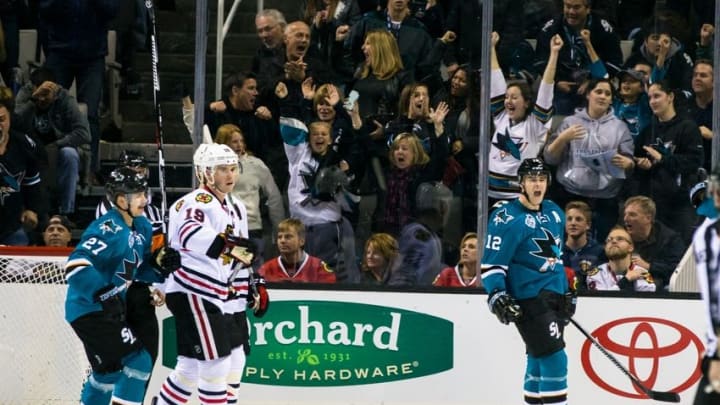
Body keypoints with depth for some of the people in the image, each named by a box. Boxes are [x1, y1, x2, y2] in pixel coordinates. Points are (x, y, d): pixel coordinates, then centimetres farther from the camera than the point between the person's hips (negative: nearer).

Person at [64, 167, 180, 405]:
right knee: (139, 360, -16)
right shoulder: (107, 229, -22)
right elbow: (76, 267, -32)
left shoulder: (142, 227, 8)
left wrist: (159, 263, -3)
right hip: (89, 311, -10)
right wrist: (106, 294, -38)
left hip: (112, 311, 10)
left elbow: (139, 270, 18)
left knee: (108, 369, 24)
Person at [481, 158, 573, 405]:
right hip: (528, 299, -8)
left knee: (540, 360, 14)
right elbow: (491, 263, -13)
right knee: (553, 358, -15)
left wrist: (567, 292, 25)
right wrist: (497, 296, -24)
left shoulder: (554, 213, 11)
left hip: (554, 297, 8)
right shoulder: (507, 218, -13)